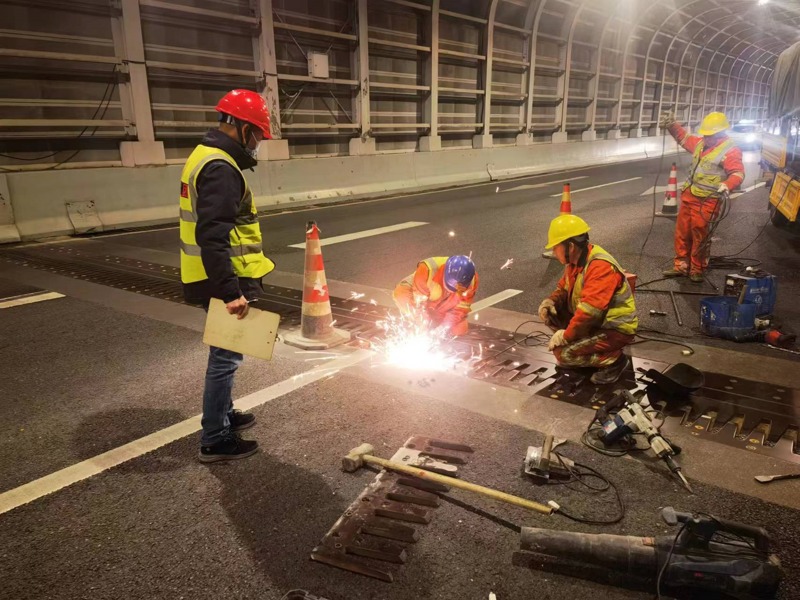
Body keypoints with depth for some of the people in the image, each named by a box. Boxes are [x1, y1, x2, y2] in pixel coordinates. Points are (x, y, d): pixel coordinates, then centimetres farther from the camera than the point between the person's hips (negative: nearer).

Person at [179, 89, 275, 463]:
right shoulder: (220, 168, -20)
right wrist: (231, 292, -30)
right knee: (226, 356, 1)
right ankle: (215, 440, 13)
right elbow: (212, 236, -28)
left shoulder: (206, 156, 14)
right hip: (224, 281, -10)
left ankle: (223, 414, 40)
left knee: (224, 353, 23)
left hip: (216, 279, 10)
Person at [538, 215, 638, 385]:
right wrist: (550, 301, -8)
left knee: (563, 354, -21)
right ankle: (583, 343, 10)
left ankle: (614, 359, -2)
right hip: (595, 322, 9)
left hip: (616, 328, -9)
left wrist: (566, 335, -26)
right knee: (549, 312, 0)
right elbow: (564, 288, 14)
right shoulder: (575, 260, 1)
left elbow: (589, 310, -34)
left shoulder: (601, 267, -29)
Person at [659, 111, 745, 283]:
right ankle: (681, 266, 22)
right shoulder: (701, 142, 10)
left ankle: (697, 270, 10)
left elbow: (738, 173, -19)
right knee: (682, 232, 11)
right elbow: (684, 138, 28)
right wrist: (672, 125, 15)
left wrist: (727, 185, -39)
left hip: (707, 200, -8)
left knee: (700, 236, -3)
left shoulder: (730, 150, -12)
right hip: (689, 195, 8)